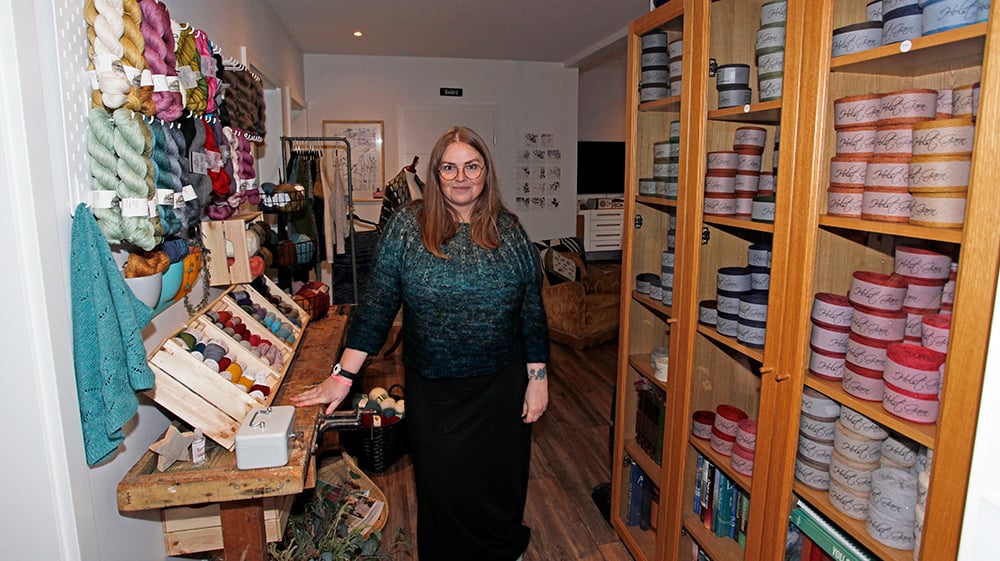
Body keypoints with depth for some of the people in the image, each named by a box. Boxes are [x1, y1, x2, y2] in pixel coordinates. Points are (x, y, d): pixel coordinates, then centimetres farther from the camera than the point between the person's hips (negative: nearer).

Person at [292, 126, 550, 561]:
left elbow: (532, 310, 3)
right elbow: (377, 304, -5)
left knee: (500, 482, 15)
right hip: (432, 391, -1)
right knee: (440, 488, 12)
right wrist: (344, 375, -9)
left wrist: (537, 378, 1)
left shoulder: (508, 231, 0)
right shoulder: (407, 226, -4)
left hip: (501, 387, 1)